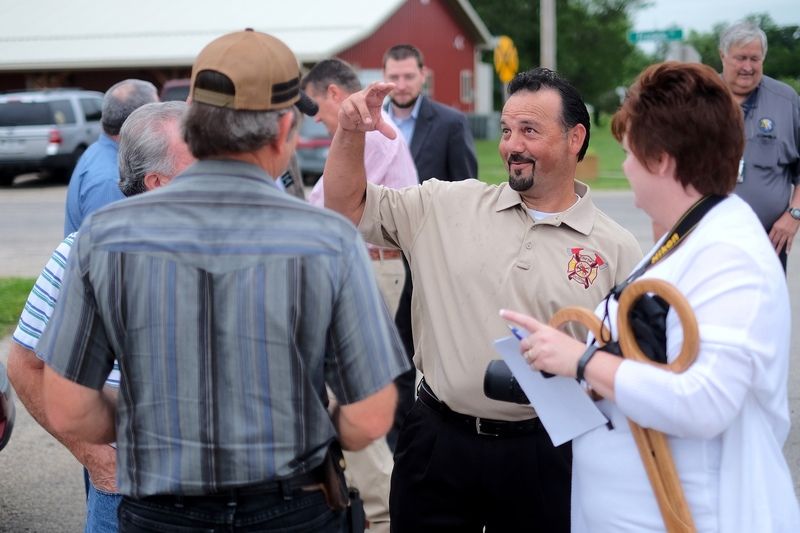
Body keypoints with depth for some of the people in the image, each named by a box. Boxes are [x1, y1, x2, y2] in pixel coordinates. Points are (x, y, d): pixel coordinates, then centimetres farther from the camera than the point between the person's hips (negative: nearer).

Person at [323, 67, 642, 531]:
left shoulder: (617, 249, -1)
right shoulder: (448, 206, 4)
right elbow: (347, 207, 7)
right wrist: (352, 133, -8)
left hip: (543, 453, -1)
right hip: (437, 440, 2)